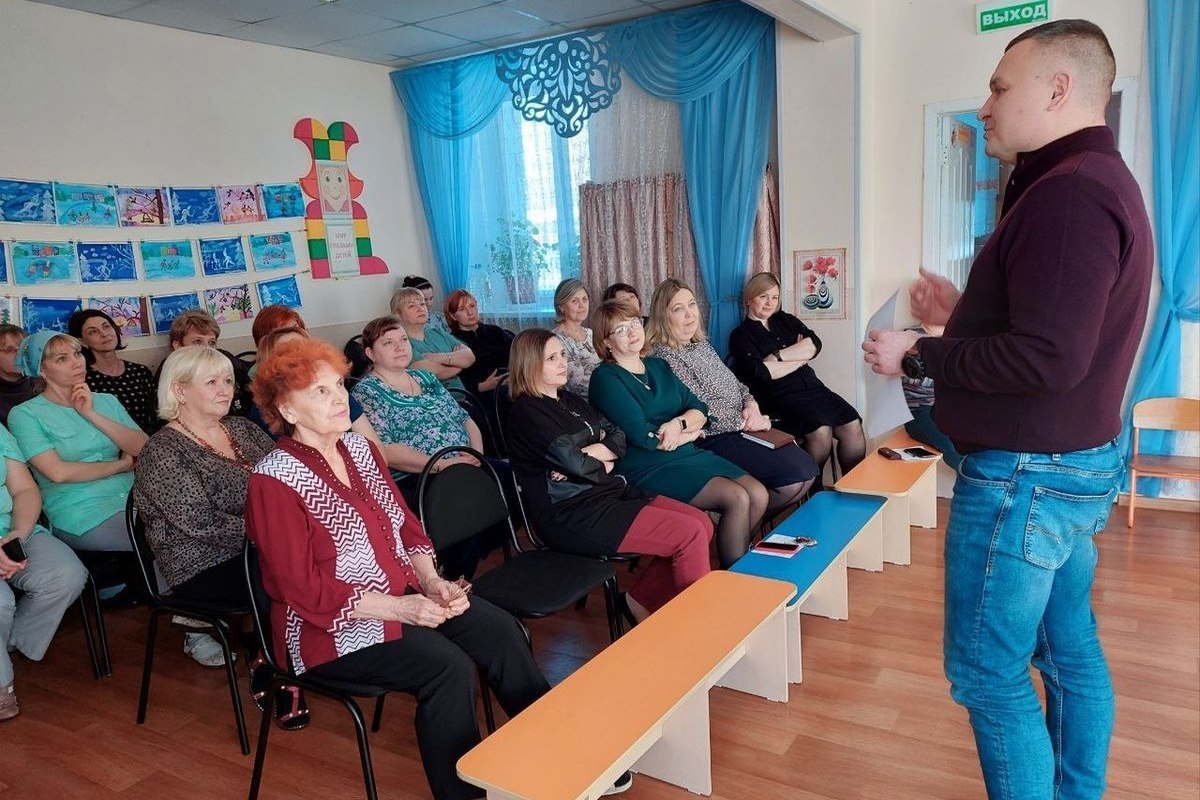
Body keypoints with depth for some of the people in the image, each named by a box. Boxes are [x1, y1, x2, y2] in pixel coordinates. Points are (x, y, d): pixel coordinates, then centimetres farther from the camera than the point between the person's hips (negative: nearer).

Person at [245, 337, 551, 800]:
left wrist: (432, 581, -7)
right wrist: (397, 608, -23)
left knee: (500, 630, -10)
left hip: (404, 593, 7)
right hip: (333, 624, -7)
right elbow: (304, 590, -18)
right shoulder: (275, 480, -14)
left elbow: (406, 525, 11)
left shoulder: (359, 447, 8)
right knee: (449, 666, -26)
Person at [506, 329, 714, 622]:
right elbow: (574, 463, -18)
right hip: (571, 513, -9)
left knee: (702, 523, -3)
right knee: (690, 534, -17)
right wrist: (604, 463, 2)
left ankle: (644, 599, 6)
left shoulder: (572, 402, 19)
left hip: (608, 492, 9)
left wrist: (587, 455, -9)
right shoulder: (526, 413, -9)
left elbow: (618, 439, 11)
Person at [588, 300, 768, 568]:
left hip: (689, 454, 7)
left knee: (758, 495, -10)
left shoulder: (658, 366, 16)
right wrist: (690, 433, -2)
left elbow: (700, 410, 11)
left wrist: (679, 423, -12)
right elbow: (644, 437, -16)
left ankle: (737, 561, 9)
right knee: (737, 498, -22)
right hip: (648, 468, -7)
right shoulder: (606, 378, -7)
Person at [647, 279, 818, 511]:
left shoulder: (701, 343, 14)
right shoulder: (663, 357, -15)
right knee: (795, 477, -19)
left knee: (808, 468, -1)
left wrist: (751, 404, -3)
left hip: (744, 427, 9)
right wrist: (744, 422, -13)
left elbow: (733, 382, 18)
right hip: (714, 439, -9)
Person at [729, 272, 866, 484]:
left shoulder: (785, 320, 21)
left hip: (811, 386, 6)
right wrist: (801, 355, -2)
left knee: (853, 425, -17)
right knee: (821, 431, -29)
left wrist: (778, 356, -8)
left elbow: (814, 344, 4)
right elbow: (762, 373, -12)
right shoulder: (741, 336, 5)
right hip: (779, 395, -5)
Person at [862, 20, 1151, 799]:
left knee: (989, 674, 3)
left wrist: (918, 354, -17)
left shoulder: (1068, 193, -21)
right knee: (1070, 649, 20)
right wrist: (962, 320, 9)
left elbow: (1046, 360, -28)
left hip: (1026, 475, -11)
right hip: (1077, 463, 11)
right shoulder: (1099, 180, 13)